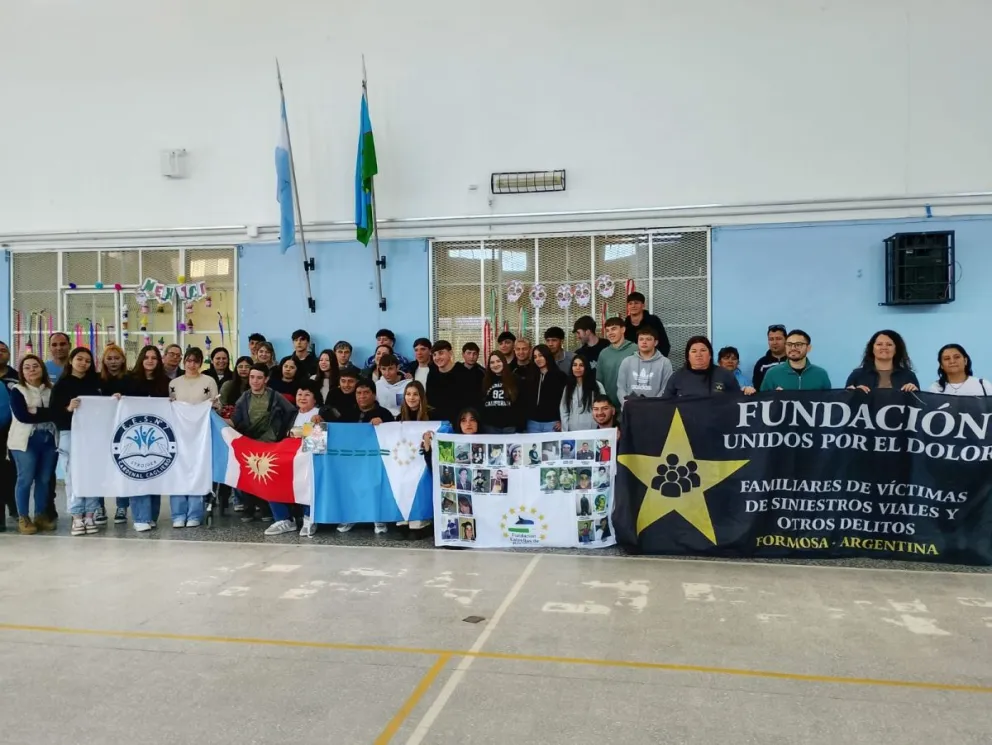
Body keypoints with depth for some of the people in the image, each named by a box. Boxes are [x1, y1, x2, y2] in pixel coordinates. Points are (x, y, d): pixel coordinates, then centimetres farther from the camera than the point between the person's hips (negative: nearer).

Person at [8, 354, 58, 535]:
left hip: (49, 440, 3)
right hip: (25, 441, -3)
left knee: (44, 479, 7)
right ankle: (23, 518, 6)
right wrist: (47, 414, -13)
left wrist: (35, 412, -12)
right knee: (25, 479, -2)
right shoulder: (17, 391, -1)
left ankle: (40, 515, 17)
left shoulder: (51, 390, 9)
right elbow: (22, 416, -14)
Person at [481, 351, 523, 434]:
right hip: (489, 426, 2)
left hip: (509, 426, -2)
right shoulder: (485, 381, 9)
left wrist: (520, 426, -4)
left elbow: (520, 404, 0)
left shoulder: (514, 380, 1)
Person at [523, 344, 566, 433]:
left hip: (552, 423, -4)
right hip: (533, 423, 4)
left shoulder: (559, 376, 1)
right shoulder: (531, 377, 14)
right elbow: (525, 400, 13)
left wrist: (562, 421, -9)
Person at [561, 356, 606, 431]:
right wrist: (565, 433, -1)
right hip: (572, 431, 3)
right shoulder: (568, 387, 12)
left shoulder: (597, 386, 2)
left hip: (592, 430, -2)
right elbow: (564, 412, 7)